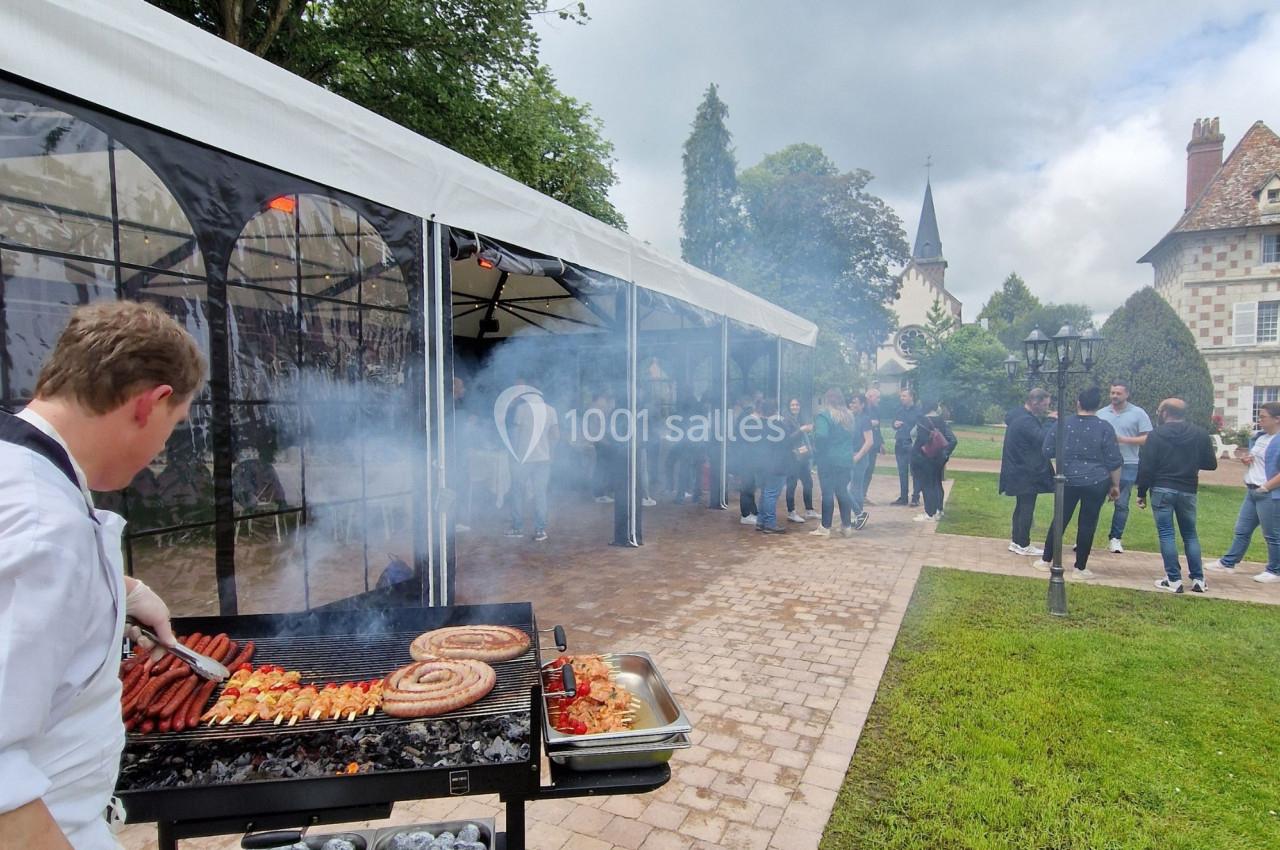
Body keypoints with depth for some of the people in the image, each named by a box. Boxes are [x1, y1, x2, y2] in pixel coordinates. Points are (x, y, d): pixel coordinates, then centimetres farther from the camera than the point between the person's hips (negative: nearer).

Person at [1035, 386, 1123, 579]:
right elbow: (1114, 461, -5)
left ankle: (1046, 560, 19)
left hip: (1068, 480, 2)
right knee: (1088, 523, 5)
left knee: (1061, 519, 12)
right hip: (1096, 483, -2)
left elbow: (1047, 451, 5)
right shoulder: (1105, 428, -6)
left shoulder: (1062, 424, 0)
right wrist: (1115, 485, 4)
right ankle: (1080, 569, 11)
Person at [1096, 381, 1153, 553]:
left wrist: (1123, 439, -15)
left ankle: (1115, 538, 15)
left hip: (1127, 465, -2)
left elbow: (1147, 439, -4)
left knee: (1121, 504, 5)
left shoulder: (1138, 413, 0)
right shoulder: (1101, 413, 8)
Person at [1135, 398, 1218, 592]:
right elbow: (1211, 464, 9)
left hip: (1162, 490, -4)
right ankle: (1198, 579, 14)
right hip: (1188, 491, 4)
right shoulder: (1200, 434, 4)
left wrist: (1141, 493, -1)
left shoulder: (1156, 435, -6)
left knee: (1166, 534, 0)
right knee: (1190, 535, 15)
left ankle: (1174, 580, -1)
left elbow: (1146, 467, -8)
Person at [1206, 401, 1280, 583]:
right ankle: (1227, 563, 21)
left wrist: (1265, 487, -19)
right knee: (1242, 530, 14)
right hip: (1252, 492, 9)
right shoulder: (1259, 438, 13)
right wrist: (1245, 458, 6)